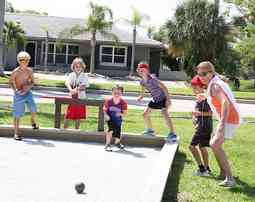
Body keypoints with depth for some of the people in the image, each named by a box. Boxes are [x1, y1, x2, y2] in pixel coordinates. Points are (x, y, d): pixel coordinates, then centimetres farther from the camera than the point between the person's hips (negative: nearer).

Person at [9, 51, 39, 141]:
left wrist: (28, 86, -14)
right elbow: (10, 82, -1)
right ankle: (16, 134, 13)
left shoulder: (29, 71, -1)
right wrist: (15, 90, -17)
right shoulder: (15, 72, -10)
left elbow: (32, 82, 7)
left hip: (27, 93, 3)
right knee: (17, 115, 1)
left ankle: (33, 121, 22)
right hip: (19, 95, -3)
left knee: (34, 110, -13)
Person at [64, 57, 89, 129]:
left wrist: (76, 89, -28)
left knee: (78, 116, 9)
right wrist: (71, 89, -35)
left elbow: (84, 86, -10)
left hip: (81, 98, 0)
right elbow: (67, 83, -14)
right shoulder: (71, 75, 2)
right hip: (72, 98, 0)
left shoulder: (84, 76, -1)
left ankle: (77, 129, 22)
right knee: (68, 115, -2)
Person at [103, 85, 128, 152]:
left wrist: (120, 114, -31)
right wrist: (106, 115, -22)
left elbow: (124, 113, -11)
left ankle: (117, 142, 44)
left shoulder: (123, 103, -18)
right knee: (111, 129, -25)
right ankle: (107, 145, -8)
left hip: (118, 120, 2)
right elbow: (105, 109, -6)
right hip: (110, 119, -2)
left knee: (118, 133, 7)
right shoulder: (108, 100, -18)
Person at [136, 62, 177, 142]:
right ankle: (150, 130, 31)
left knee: (164, 114, -26)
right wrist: (140, 97, -7)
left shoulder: (152, 79, -25)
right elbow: (142, 91, 15)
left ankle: (172, 134, -27)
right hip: (155, 99, 8)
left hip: (163, 98, -8)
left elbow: (163, 87, -24)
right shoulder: (142, 82, -2)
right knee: (145, 114, 11)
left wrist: (168, 99, -27)